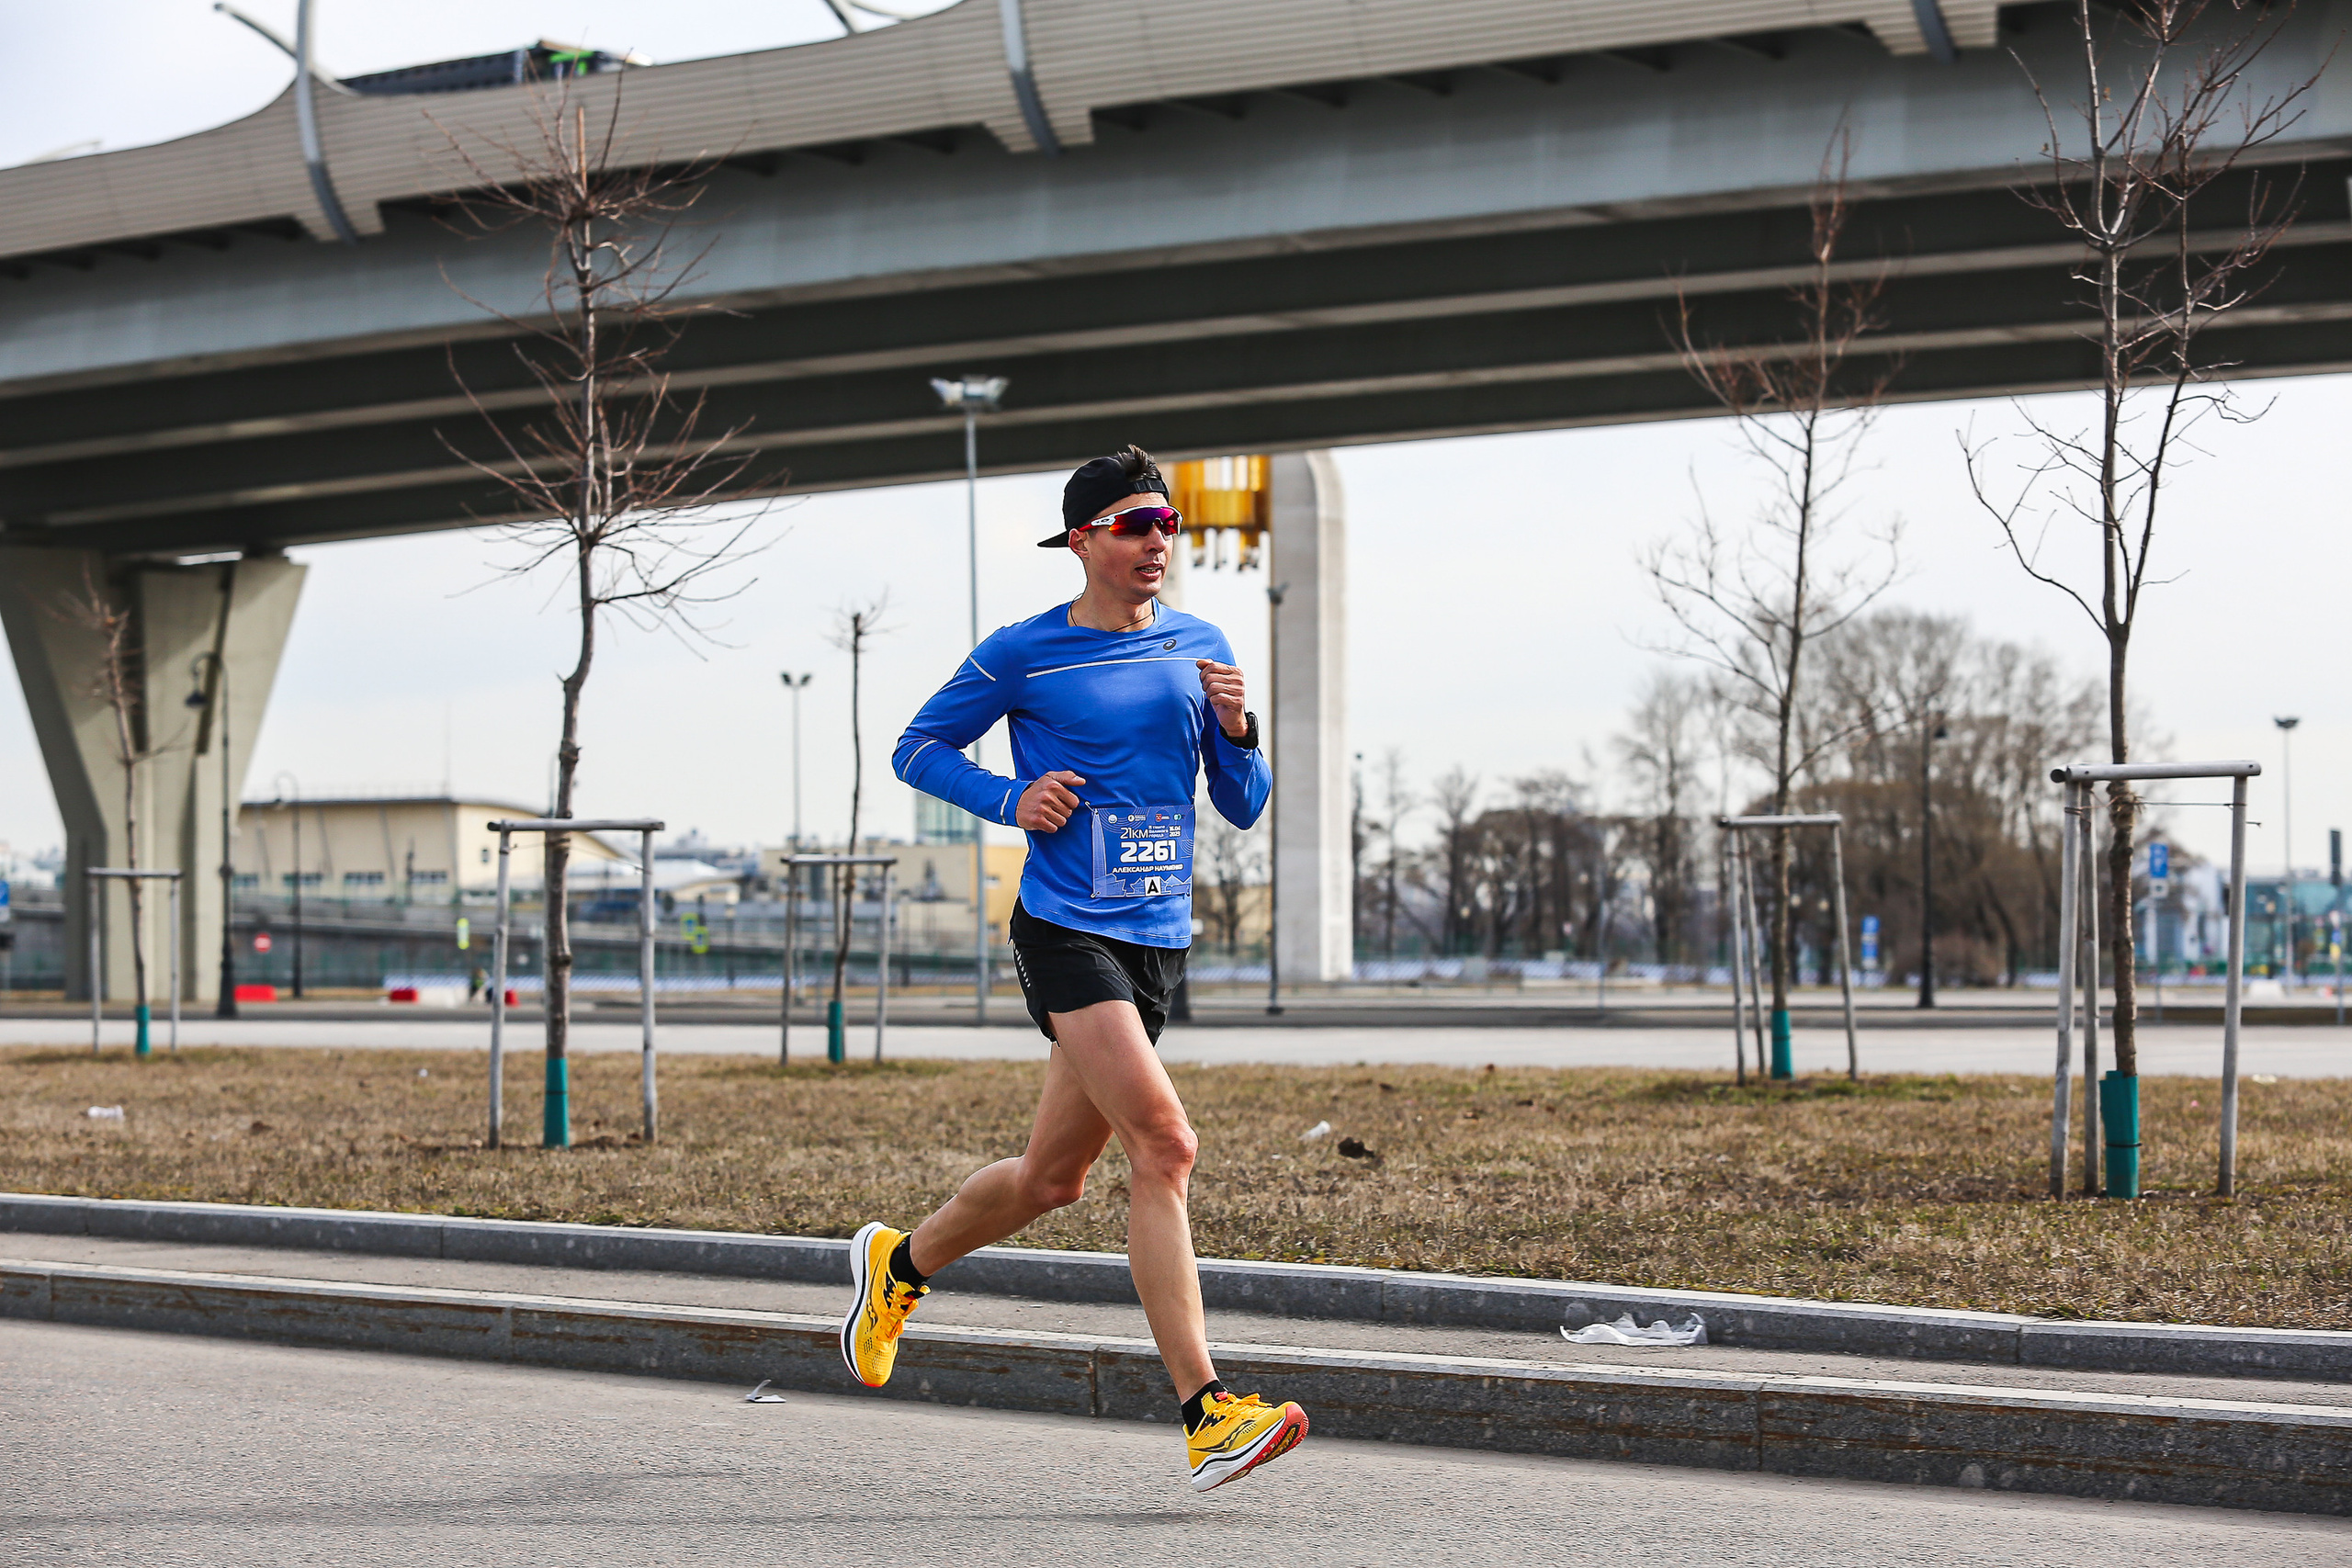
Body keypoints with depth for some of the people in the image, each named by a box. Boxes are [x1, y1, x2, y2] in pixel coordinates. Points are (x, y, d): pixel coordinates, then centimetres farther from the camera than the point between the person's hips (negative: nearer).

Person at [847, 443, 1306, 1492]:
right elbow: (918, 749, 7)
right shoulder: (1023, 655, -3)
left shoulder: (1200, 649, 11)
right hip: (1064, 930, -6)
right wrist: (1011, 799, -8)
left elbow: (1245, 808, 13)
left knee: (1053, 1177, 14)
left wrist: (1234, 730, -6)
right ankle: (1208, 1418, -23)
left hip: (1158, 939, 6)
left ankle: (899, 1264, 42)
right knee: (1164, 1147, -21)